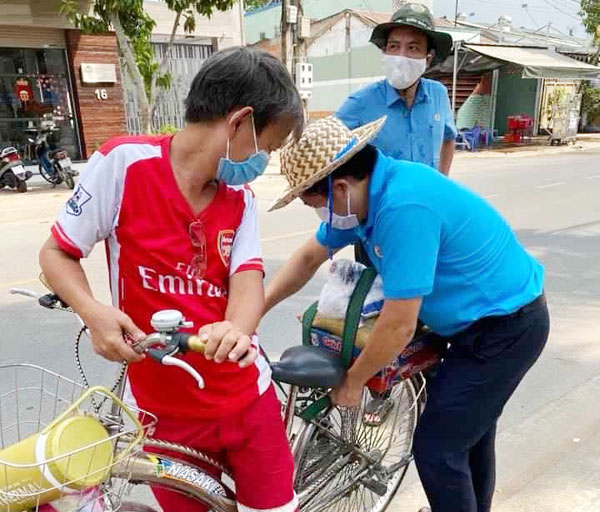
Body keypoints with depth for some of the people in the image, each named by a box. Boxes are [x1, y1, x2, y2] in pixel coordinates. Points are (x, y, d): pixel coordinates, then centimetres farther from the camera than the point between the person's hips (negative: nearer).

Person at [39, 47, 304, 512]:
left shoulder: (241, 199, 1)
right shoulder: (124, 162, -13)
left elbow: (248, 277, -13)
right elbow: (56, 253, -6)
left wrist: (236, 330, -35)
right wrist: (94, 312, -25)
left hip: (247, 400, 3)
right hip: (165, 412, -3)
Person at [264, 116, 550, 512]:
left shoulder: (404, 206, -32)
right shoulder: (367, 191, -4)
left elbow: (399, 327, -28)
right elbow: (309, 258, 7)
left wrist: (352, 381, -12)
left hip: (507, 327, -9)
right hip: (486, 318, 9)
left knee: (437, 449, -4)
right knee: (470, 429, 25)